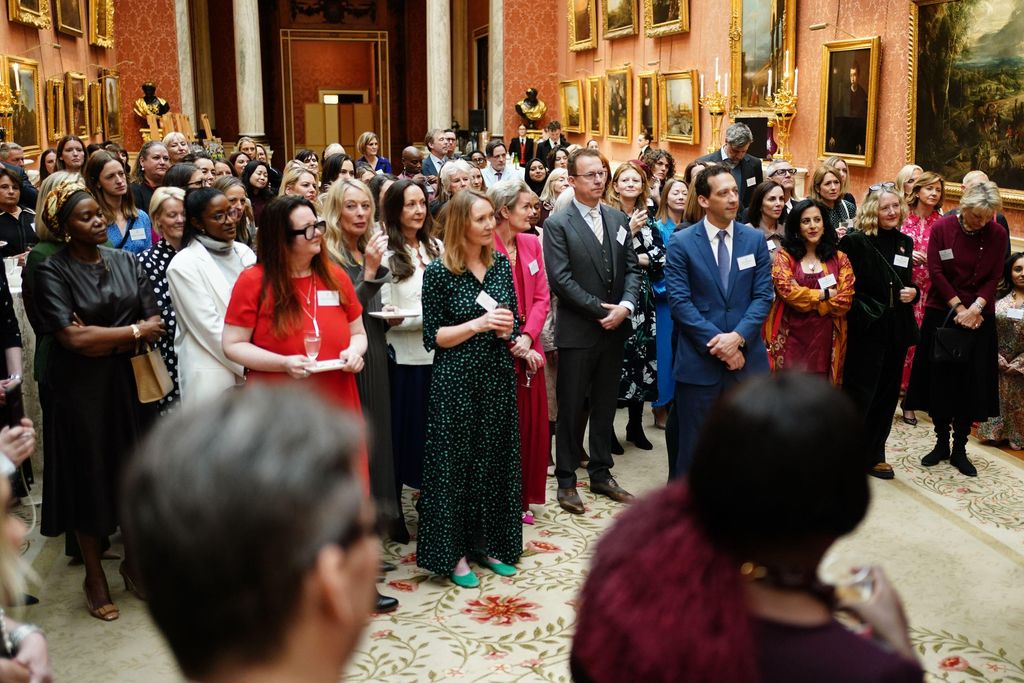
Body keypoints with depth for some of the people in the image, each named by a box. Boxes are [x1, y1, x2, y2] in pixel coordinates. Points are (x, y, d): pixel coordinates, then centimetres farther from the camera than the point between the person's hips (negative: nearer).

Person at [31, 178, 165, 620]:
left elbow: (155, 324, -2)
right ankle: (94, 576, 21)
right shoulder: (51, 273, -8)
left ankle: (133, 561, 29)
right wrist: (132, 331, -11)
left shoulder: (125, 262, 5)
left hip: (129, 383, 4)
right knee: (88, 477, 6)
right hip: (81, 391, -4)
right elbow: (72, 339, -19)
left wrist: (103, 340, -15)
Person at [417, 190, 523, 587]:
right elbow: (433, 337, -10)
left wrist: (506, 330, -9)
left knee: (495, 461, 11)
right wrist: (478, 324, -20)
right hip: (456, 383, -5)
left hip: (498, 378, 5)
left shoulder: (501, 265, 5)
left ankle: (488, 543, 26)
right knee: (455, 464, 3)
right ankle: (453, 552, 15)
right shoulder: (439, 271, -10)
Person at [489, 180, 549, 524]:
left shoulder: (531, 243, 9)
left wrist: (527, 337, -10)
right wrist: (512, 346, -14)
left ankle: (522, 499, 25)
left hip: (528, 348, 6)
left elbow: (541, 297, 5)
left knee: (531, 425, 11)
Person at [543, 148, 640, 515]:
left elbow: (632, 268, 7)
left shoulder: (619, 219, 10)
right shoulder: (558, 224, -7)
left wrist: (626, 305, -11)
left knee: (605, 406, 14)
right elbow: (560, 279, -15)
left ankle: (601, 474, 26)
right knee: (571, 408, 4)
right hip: (577, 331, -5)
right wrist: (602, 310, -16)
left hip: (614, 329, 5)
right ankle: (566, 480, 15)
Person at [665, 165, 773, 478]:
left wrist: (737, 337, -13)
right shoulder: (681, 242, -3)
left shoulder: (755, 239, 6)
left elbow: (763, 295, 1)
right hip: (698, 360, -2)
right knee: (693, 445, 7)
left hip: (747, 357, 3)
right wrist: (716, 343, -14)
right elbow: (680, 301, -9)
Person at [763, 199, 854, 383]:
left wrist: (806, 300, -6)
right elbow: (787, 290, -12)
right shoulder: (784, 256, 2)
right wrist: (825, 294, -5)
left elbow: (845, 300, -2)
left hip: (824, 338, 2)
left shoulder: (839, 259, 8)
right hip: (791, 336, -2)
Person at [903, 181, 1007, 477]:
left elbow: (994, 278, -3)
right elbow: (935, 272, -9)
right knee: (939, 380, 4)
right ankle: (941, 443, 19)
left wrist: (975, 309, -17)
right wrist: (958, 308, -14)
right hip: (942, 313, -1)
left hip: (979, 317, 1)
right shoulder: (942, 228, -6)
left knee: (971, 383, 4)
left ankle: (960, 449, 15)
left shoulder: (998, 234, -3)